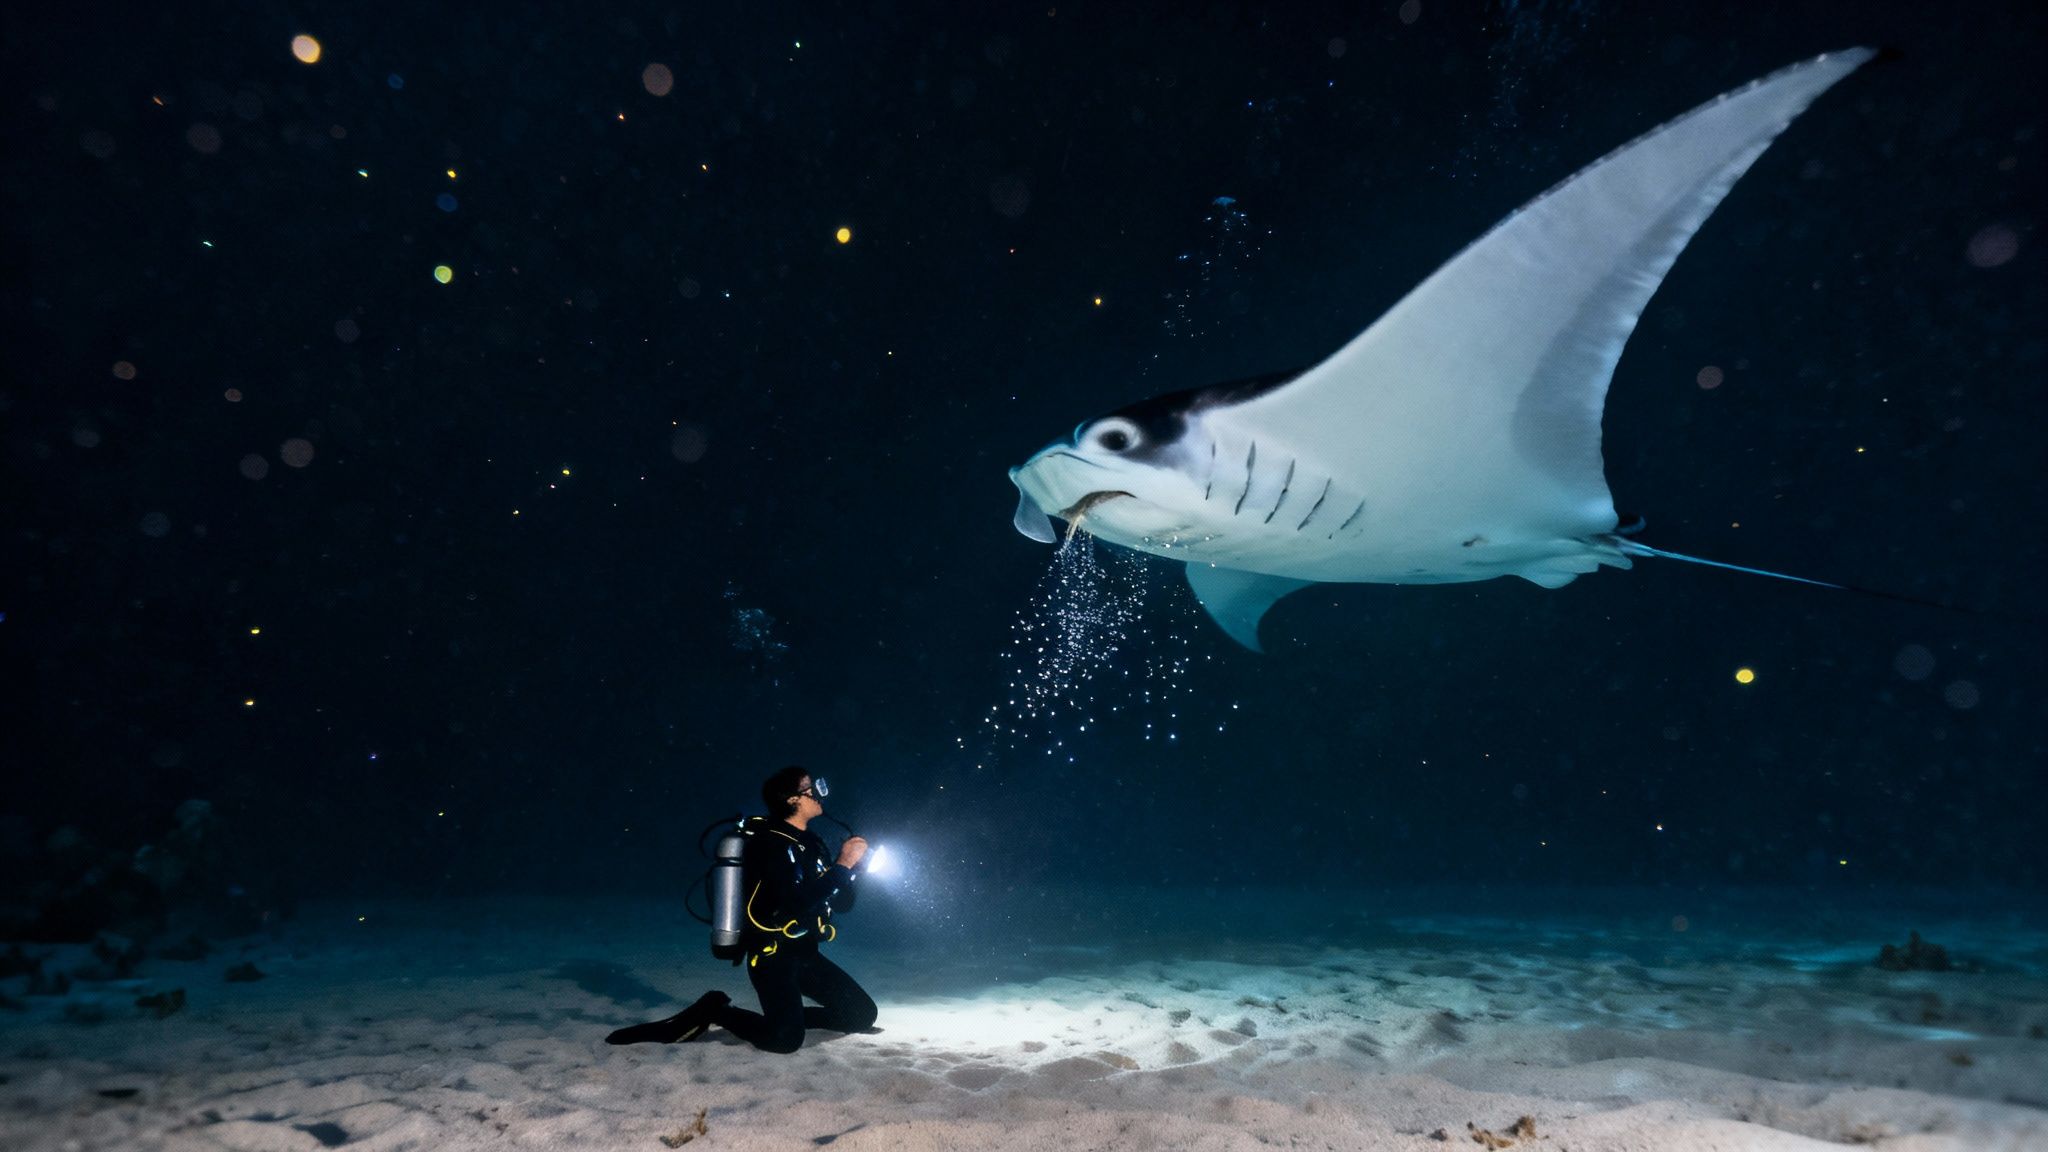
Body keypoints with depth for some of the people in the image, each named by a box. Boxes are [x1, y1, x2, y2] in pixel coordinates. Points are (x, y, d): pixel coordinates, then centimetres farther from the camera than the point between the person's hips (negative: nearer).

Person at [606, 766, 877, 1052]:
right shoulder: (772, 843, -15)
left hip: (805, 953, 8)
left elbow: (839, 903, 14)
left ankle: (787, 1015, 12)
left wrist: (854, 864, -2)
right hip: (773, 954, -8)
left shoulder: (810, 844, 11)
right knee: (786, 1038, -26)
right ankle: (715, 1011, -3)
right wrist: (841, 865, -23)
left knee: (863, 1014, 3)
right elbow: (797, 903, -29)